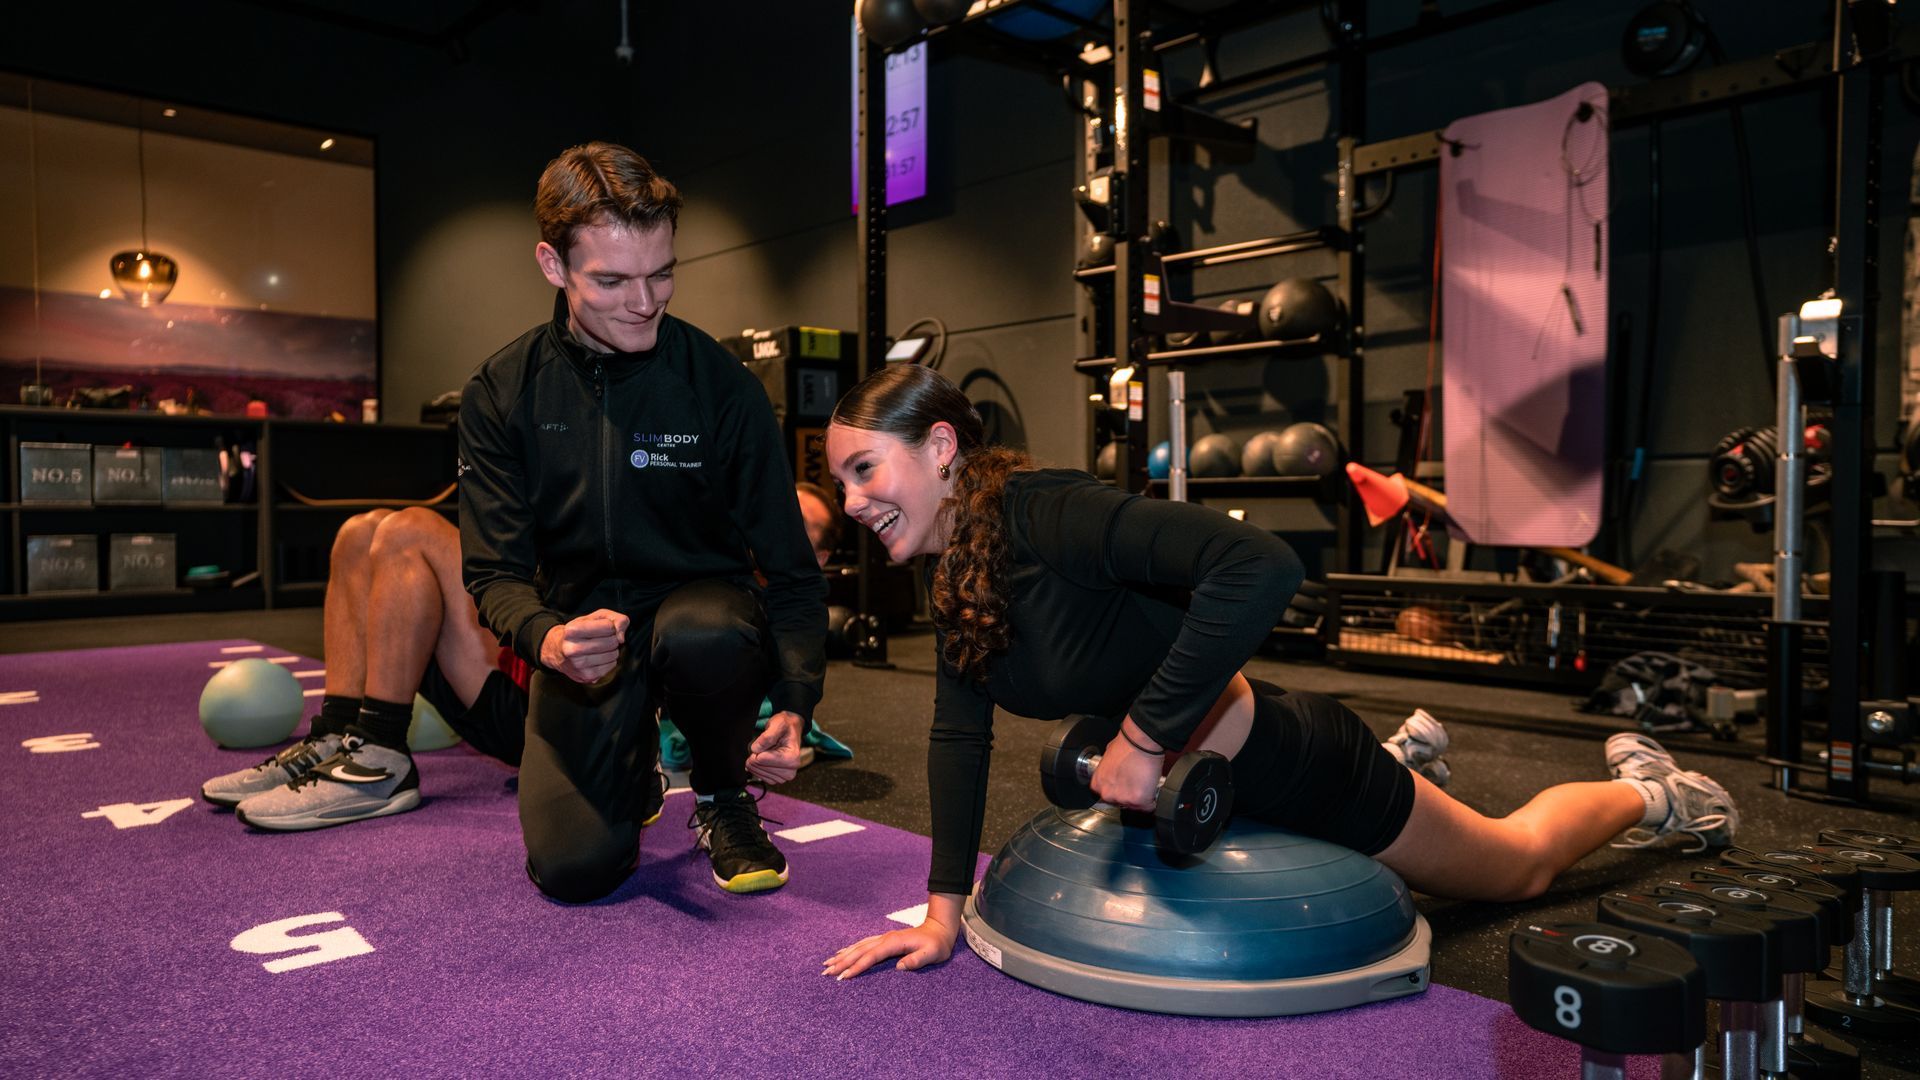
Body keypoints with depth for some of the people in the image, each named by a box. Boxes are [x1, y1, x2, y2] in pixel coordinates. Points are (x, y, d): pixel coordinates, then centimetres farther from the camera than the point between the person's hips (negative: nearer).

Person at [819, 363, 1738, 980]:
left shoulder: (1045, 514, -33)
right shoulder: (955, 571, -8)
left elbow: (1260, 568, -43)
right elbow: (959, 732, -4)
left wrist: (1143, 735, -38)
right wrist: (942, 913, -8)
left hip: (1286, 764, -8)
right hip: (1197, 776, 8)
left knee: (1518, 866, 18)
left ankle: (1646, 791, 47)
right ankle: (1403, 749, 57)